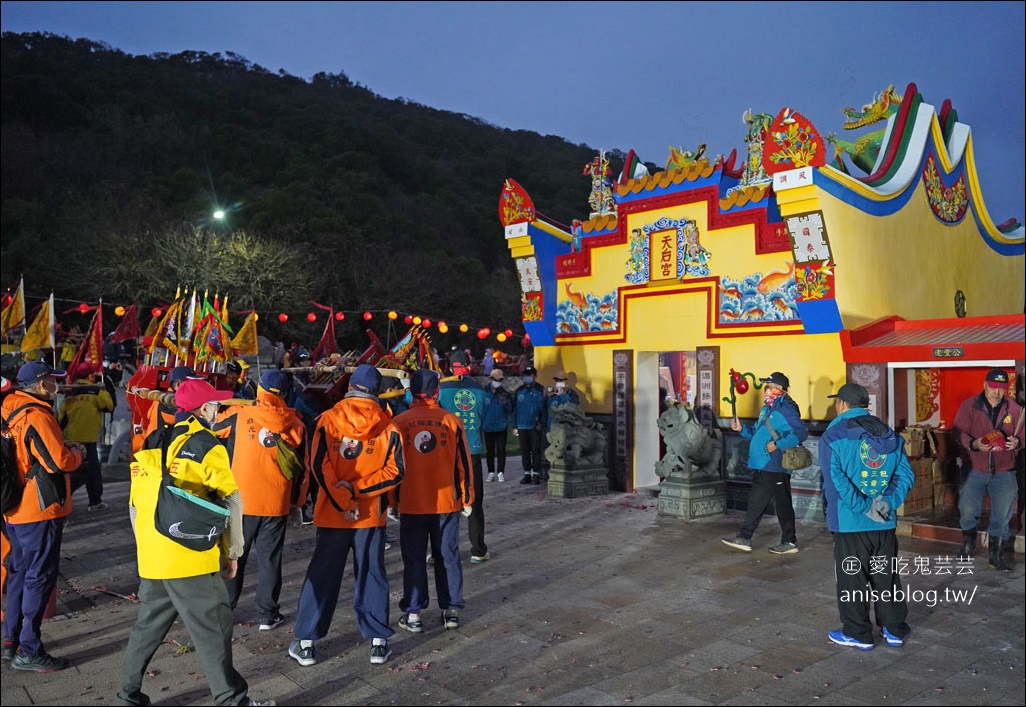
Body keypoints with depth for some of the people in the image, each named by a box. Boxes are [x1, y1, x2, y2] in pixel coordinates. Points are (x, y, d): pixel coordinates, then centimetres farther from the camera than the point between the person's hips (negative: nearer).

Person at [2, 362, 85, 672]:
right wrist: (77, 453, -4)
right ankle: (29, 652, 5)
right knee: (40, 577, -2)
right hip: (40, 511, -10)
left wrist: (63, 448, 8)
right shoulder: (37, 416, -19)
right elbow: (59, 462, -23)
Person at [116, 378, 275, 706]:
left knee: (148, 626, 20)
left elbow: (135, 503, 18)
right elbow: (231, 502, -10)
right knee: (213, 628, 2)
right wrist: (233, 551, 0)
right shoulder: (206, 445, -9)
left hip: (151, 559, 7)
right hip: (191, 558, -7)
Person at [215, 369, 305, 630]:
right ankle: (267, 615, 16)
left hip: (240, 501, -1)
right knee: (269, 559, 10)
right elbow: (300, 469, 4)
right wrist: (296, 500, 17)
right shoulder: (296, 425, -2)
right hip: (276, 503, 1)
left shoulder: (239, 416, -8)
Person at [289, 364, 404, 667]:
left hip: (331, 513, 0)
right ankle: (378, 642, 16)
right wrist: (358, 489, -11)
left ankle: (305, 643, 16)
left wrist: (342, 501, -10)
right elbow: (394, 471, -9)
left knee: (322, 575, 10)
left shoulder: (329, 419, -5)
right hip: (372, 514, 0)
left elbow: (319, 465, -12)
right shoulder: (387, 425, -4)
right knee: (372, 575, 11)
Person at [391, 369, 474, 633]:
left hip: (411, 503, 0)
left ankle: (413, 614, 12)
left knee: (414, 559, 8)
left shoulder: (399, 423, -3)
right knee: (448, 556, 11)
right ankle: (451, 610, 17)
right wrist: (466, 499, 10)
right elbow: (463, 462, 1)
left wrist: (392, 500, 12)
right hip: (447, 502, 1)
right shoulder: (451, 420, -3)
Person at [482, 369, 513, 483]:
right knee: (489, 451, 8)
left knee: (501, 450, 0)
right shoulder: (484, 393, -4)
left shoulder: (504, 393, 0)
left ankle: (501, 472, 6)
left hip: (501, 427, 0)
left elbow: (511, 409, 0)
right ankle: (491, 472, 16)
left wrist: (505, 403, -20)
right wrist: (480, 423, -2)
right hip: (488, 427, 0)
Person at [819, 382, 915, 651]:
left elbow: (836, 480, -20)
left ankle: (858, 634, 15)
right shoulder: (890, 435, 7)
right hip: (885, 523, 5)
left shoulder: (834, 436, -10)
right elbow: (906, 475, 1)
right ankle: (894, 630, 27)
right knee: (886, 575, 17)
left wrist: (863, 507, -16)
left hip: (850, 523, -5)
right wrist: (888, 502, -6)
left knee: (851, 578, 6)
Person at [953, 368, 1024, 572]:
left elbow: (1021, 435, 5)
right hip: (974, 469, -1)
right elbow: (959, 432, -6)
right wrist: (974, 444, -24)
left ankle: (995, 554, 20)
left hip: (1003, 472, 1)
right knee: (967, 509, -2)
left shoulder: (1015, 409, 0)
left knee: (1003, 514, 5)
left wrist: (1017, 442, -17)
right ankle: (969, 540, 28)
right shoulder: (969, 405, -4)